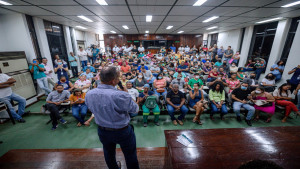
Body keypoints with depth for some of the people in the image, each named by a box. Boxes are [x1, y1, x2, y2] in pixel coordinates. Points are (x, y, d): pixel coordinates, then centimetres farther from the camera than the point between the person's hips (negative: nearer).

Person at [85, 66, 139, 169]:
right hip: (122, 131, -5)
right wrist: (126, 92, -11)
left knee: (109, 153, 32)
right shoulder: (121, 95, -35)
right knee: (130, 155, 22)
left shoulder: (88, 95, -14)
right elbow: (135, 110, -18)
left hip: (102, 131, 6)